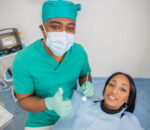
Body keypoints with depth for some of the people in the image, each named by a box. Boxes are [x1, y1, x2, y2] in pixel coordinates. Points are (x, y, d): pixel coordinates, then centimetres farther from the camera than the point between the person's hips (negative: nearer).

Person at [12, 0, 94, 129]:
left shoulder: (80, 51, -16)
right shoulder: (23, 60, -26)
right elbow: (24, 99, -15)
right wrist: (49, 103, -34)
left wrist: (87, 85, -20)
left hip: (72, 114, 4)